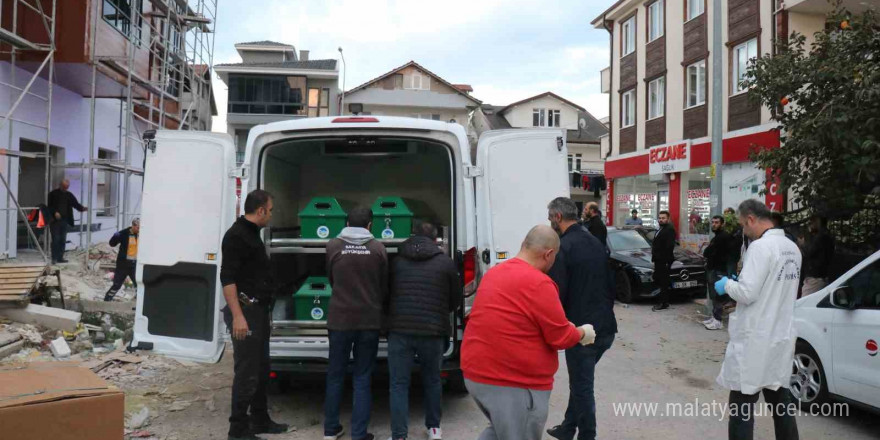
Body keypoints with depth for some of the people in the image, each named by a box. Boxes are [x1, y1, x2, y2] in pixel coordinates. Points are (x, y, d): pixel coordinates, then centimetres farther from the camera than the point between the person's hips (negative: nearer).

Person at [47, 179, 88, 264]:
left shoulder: (69, 195, 10)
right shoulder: (53, 194, -2)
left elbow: (76, 204, 3)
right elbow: (49, 206, -6)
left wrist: (82, 208, -16)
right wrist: (55, 212, -22)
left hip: (65, 221, 5)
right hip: (55, 220, -5)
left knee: (63, 240, 7)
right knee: (56, 239, -5)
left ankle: (60, 257, 14)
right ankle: (54, 258, 1)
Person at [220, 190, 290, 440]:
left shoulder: (252, 234, 16)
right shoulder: (236, 236, -14)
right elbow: (227, 279, -20)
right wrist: (237, 316, -25)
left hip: (259, 310, 10)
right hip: (246, 310, -10)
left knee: (261, 370, 16)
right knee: (247, 373, -4)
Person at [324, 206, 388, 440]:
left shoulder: (333, 246, -4)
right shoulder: (378, 248, -4)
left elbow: (331, 281, 10)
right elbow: (385, 286, 5)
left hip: (339, 318, 1)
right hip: (369, 320, 0)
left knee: (335, 376, 15)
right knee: (362, 379, 7)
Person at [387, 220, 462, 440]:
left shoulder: (397, 260, 6)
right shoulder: (445, 262, 2)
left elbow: (388, 293, 17)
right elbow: (456, 298, 10)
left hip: (399, 330, 0)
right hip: (433, 332, 0)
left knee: (399, 384, 7)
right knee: (432, 380, 19)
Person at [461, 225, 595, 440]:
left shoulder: (493, 273, 8)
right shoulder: (539, 284, -18)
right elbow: (560, 338, -12)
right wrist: (583, 333, 9)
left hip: (476, 374, 8)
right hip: (516, 383, -8)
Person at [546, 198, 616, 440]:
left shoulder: (563, 247, -16)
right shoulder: (596, 242, 10)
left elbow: (557, 294, -18)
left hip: (581, 329, -8)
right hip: (605, 327, 8)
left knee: (582, 386, 6)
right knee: (580, 380, 22)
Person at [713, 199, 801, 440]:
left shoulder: (760, 246, -18)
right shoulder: (792, 248, 10)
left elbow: (747, 293, -22)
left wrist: (727, 284, -3)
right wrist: (738, 283, 17)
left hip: (755, 341, -8)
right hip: (781, 338, 8)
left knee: (741, 409, 0)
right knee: (781, 404, 18)